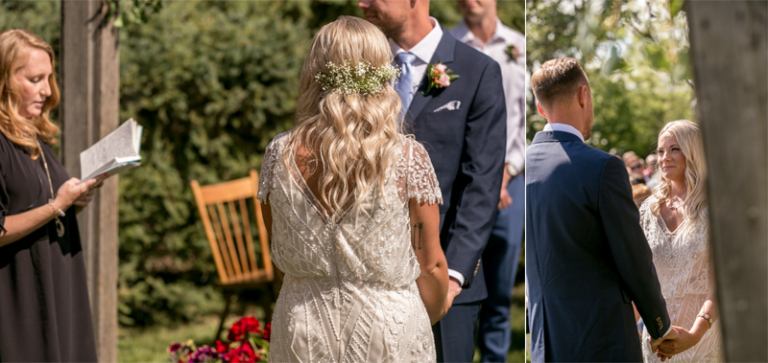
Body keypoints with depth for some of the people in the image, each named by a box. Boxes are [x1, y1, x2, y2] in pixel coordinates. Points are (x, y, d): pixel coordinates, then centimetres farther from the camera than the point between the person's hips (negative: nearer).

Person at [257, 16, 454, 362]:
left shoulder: (279, 155, -9)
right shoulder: (409, 158, -15)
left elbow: (281, 257, 2)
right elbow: (431, 265, -9)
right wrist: (435, 309, 12)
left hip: (303, 334, 2)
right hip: (387, 327, -2)